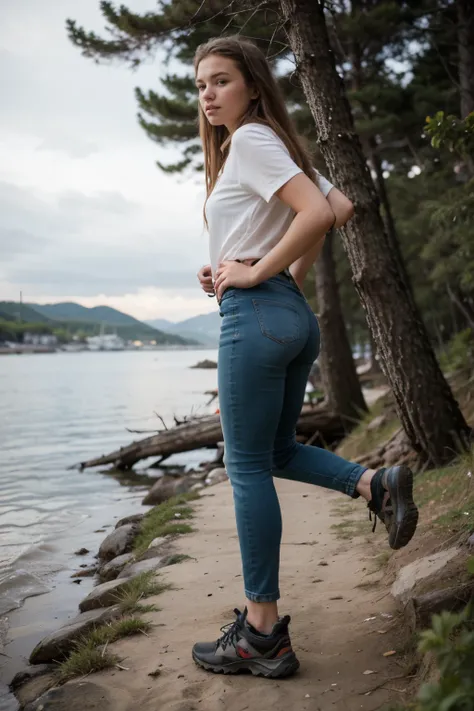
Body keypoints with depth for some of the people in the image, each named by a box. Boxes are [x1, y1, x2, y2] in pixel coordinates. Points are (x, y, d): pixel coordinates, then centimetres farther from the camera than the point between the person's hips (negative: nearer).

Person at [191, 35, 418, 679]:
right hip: (294, 317, 10)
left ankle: (262, 633, 4)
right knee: (275, 452, 20)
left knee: (248, 466, -4)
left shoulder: (250, 140, -8)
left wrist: (257, 272, -14)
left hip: (255, 313, -10)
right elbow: (339, 209, 19)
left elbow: (317, 212, -21)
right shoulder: (273, 146, 20)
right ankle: (376, 483, 3)